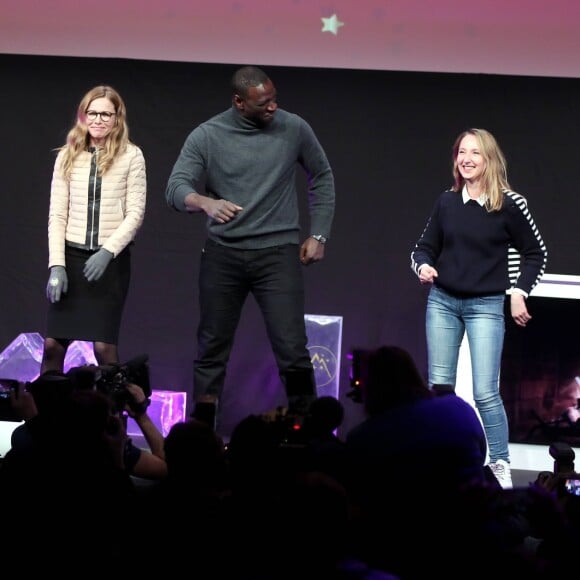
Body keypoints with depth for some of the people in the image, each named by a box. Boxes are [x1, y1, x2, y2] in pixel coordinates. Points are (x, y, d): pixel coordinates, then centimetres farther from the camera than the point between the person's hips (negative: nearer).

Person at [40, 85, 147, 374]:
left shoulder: (131, 156, -1)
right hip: (71, 255, 2)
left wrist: (107, 252, -16)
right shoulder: (67, 156, 7)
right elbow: (57, 215, 5)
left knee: (103, 345, -6)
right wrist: (56, 265, -5)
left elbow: (135, 213, -4)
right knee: (52, 344, -2)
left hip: (112, 259, -2)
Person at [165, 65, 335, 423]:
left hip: (278, 252, -1)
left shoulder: (294, 129, -1)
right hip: (223, 254, 1)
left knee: (292, 348, -9)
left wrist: (319, 234, 6)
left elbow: (322, 178, 13)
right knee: (212, 347, 7)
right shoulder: (207, 136, -5)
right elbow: (176, 188, -14)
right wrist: (205, 202, -36)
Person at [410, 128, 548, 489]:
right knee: (439, 388, 6)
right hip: (442, 302, 4)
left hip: (486, 306, -4)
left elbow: (536, 253, 2)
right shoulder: (447, 202, 3)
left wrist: (518, 292, -7)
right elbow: (425, 247, 9)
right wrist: (423, 266, -12)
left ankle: (501, 466, 1)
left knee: (485, 392, -9)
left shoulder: (509, 204, -7)